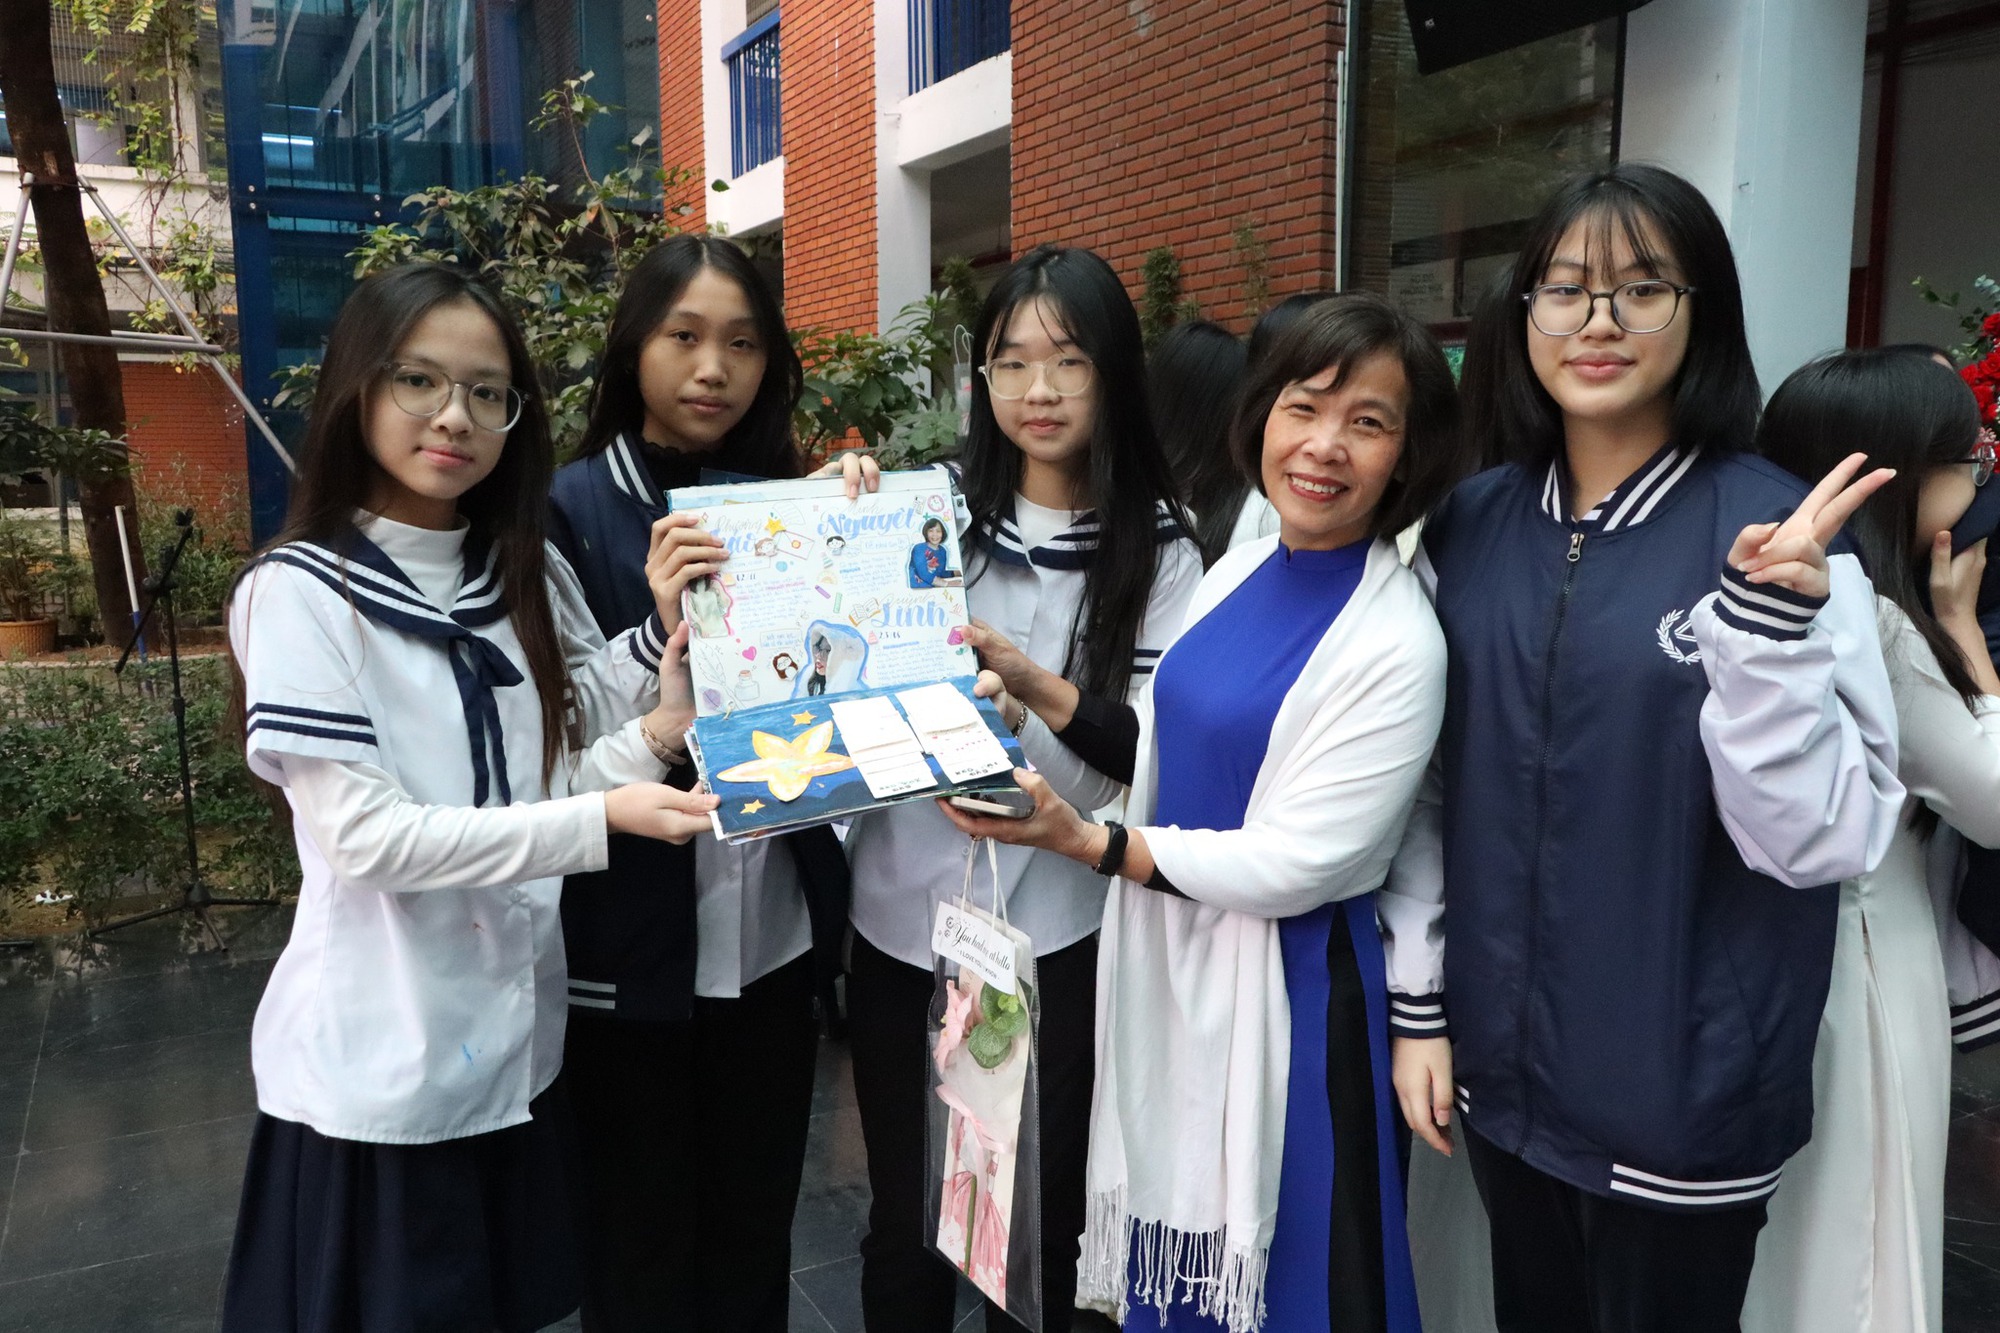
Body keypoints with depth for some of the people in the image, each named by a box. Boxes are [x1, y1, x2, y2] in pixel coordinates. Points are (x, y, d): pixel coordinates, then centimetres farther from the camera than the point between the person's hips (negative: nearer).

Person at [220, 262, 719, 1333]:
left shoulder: (531, 575, 6)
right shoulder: (299, 592, -12)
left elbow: (562, 769, 0)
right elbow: (362, 833, -19)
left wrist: (647, 741, -19)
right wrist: (600, 818, -26)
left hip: (522, 1038, 6)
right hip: (381, 1070, -5)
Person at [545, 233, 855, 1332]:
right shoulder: (573, 510, -7)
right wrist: (659, 638, -26)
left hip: (775, 935, 4)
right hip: (631, 944, -3)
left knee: (757, 1230, 19)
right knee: (640, 1240, 14)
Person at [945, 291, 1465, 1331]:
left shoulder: (1398, 644, -20)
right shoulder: (1240, 568, 2)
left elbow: (1290, 865, -21)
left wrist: (1086, 842, -20)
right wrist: (1041, 693, 0)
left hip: (1282, 995, -6)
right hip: (1164, 967, 7)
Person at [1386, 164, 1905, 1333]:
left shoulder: (1779, 535, -12)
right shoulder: (1469, 529, -1)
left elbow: (1825, 836, -16)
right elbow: (1430, 785, 4)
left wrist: (1769, 617, -29)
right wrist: (1417, 1004, 4)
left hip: (1683, 1094, -3)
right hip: (1503, 1070, 4)